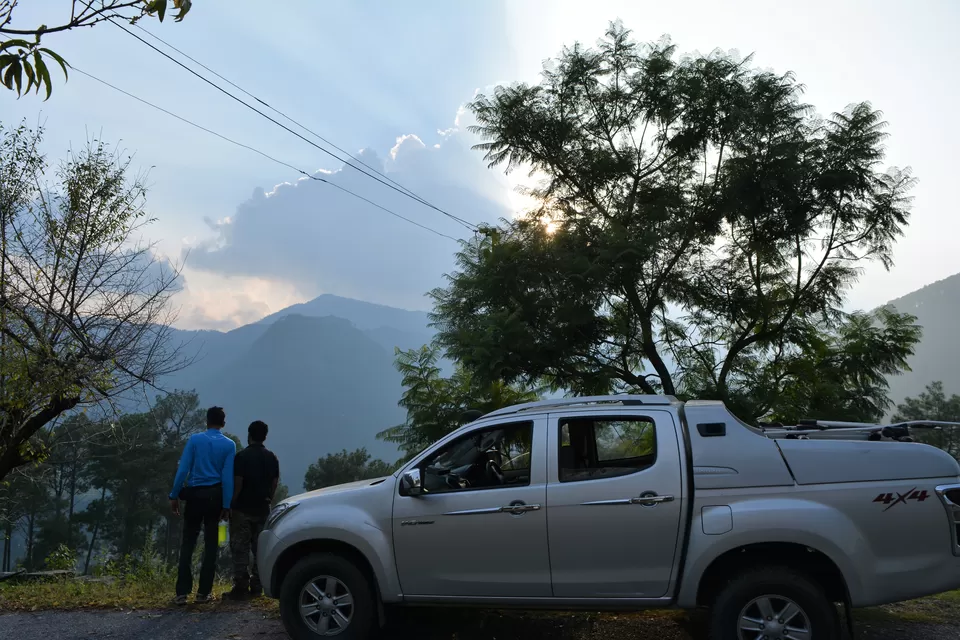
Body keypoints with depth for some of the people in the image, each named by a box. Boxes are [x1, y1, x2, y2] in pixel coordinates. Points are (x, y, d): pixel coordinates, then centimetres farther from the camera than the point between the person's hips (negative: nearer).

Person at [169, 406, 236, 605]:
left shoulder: (194, 439, -1)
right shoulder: (229, 445, 0)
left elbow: (183, 469, -7)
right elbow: (228, 477, -5)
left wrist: (174, 495, -1)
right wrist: (226, 505, -3)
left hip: (194, 494, 0)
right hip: (215, 495, 0)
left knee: (188, 543, 5)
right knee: (211, 544, 7)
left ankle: (182, 592, 0)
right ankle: (204, 592, 7)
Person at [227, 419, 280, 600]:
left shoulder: (242, 456, -10)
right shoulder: (271, 457, 6)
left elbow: (237, 483, -14)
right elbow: (275, 483, 8)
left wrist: (231, 504, -5)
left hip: (243, 509, -5)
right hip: (262, 509, 5)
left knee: (240, 549, 0)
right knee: (260, 548, 9)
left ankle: (241, 587, -2)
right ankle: (256, 587, 11)